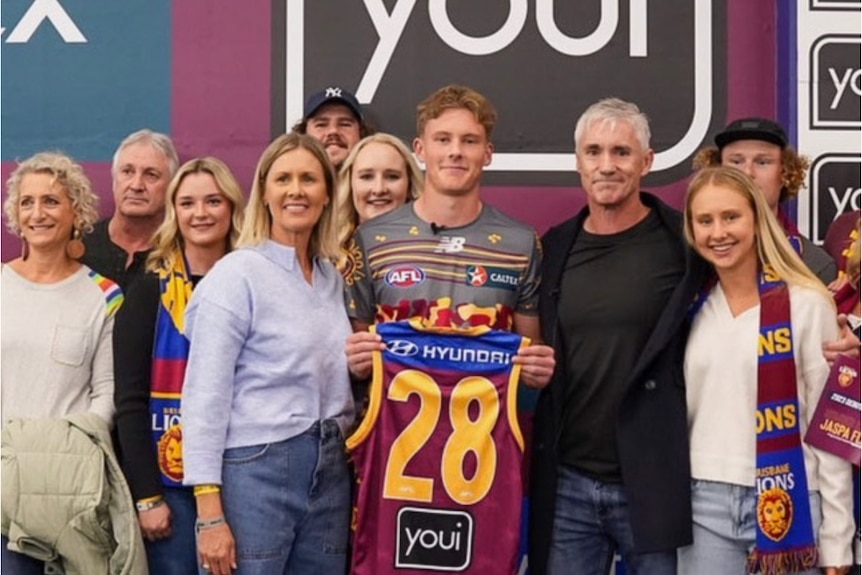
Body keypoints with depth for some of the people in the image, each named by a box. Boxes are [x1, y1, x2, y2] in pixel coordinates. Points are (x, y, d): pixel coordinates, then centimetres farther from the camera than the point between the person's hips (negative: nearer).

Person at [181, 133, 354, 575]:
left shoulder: (334, 278, 11)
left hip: (329, 473, 6)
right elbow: (205, 396, -13)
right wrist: (210, 513, -17)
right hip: (254, 472, -6)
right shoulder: (237, 274, -8)